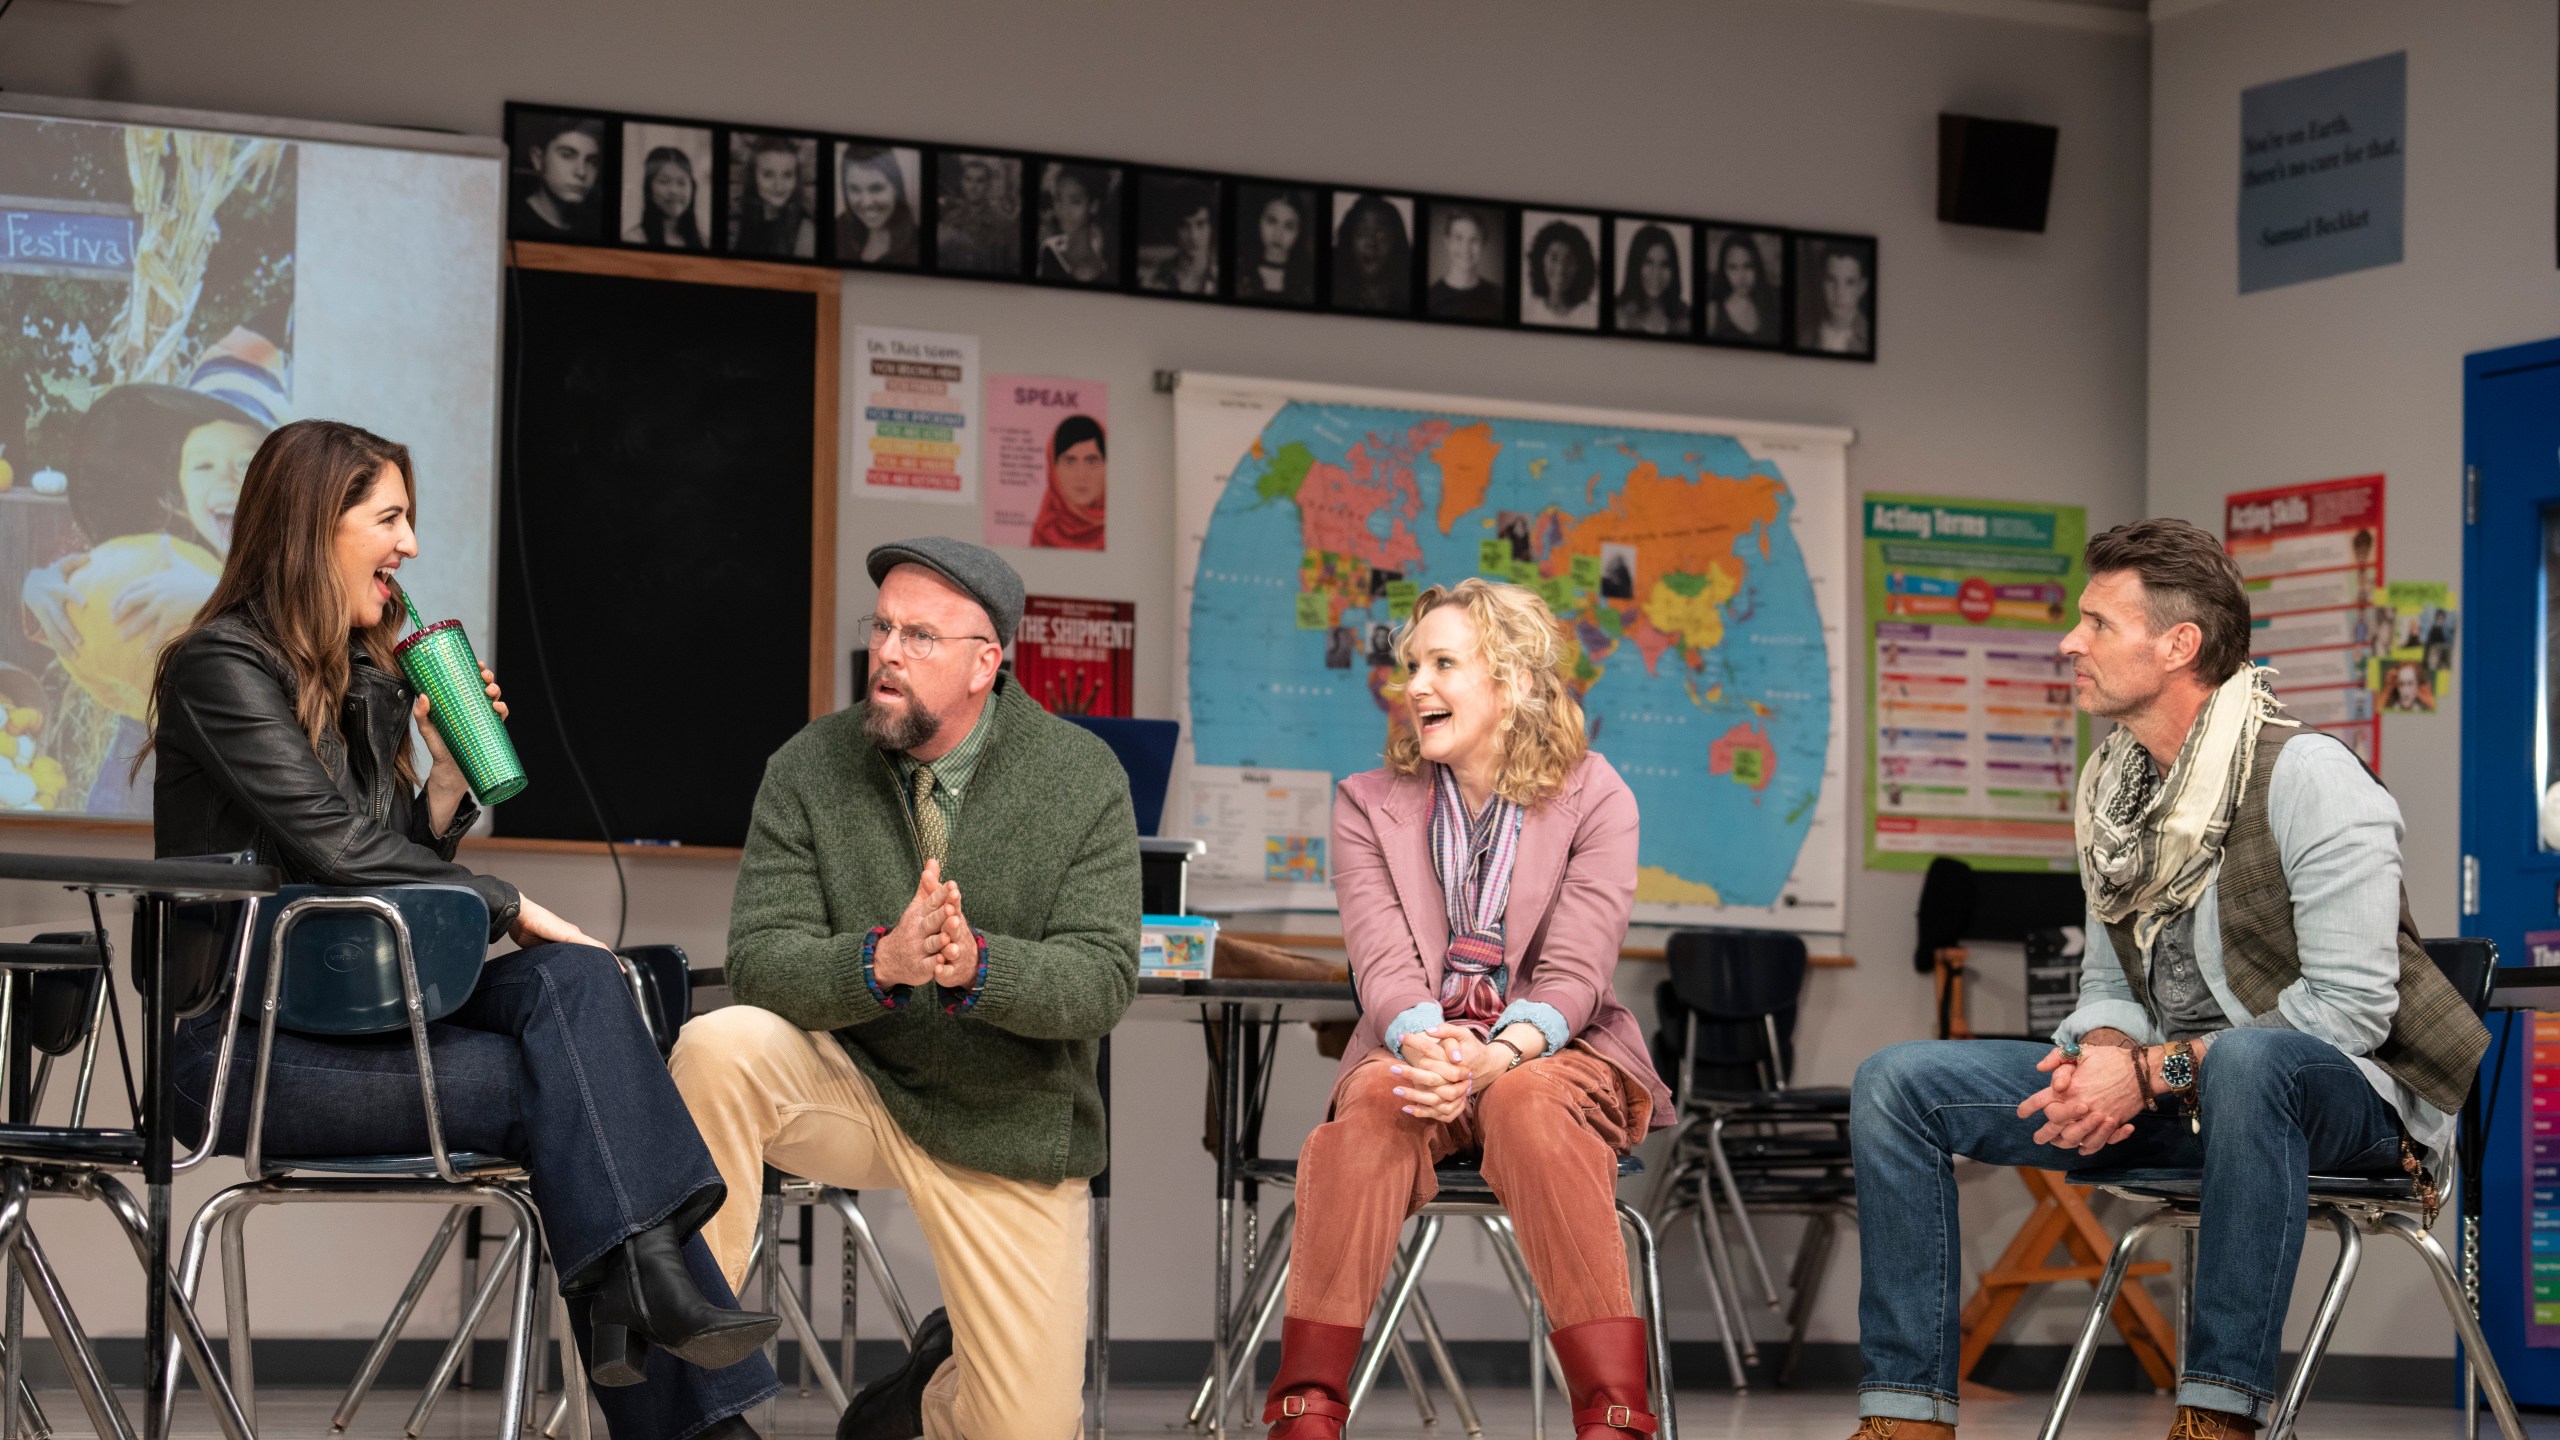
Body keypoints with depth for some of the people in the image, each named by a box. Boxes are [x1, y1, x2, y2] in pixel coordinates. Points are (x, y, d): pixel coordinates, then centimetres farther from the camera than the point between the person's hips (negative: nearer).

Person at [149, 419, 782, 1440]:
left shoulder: (367, 683, 18)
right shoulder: (222, 667, -8)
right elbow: (336, 847, -18)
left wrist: (448, 767, 4)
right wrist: (509, 909, -12)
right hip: (248, 1042, -7)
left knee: (574, 981, -19)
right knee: (547, 1082, -23)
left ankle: (644, 1283, -33)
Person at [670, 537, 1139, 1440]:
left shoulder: (1082, 780, -9)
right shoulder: (809, 769, -6)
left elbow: (1103, 978, -15)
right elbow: (759, 958, -14)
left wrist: (977, 964, -35)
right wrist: (881, 962, -34)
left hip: (1009, 1127, 0)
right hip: (845, 1087, 1)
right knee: (720, 1045, -32)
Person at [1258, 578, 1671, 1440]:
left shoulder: (1595, 801, 2)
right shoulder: (1368, 806, 9)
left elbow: (1573, 972, -10)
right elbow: (1384, 964, -6)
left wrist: (1496, 1054, -31)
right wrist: (1427, 1045, -29)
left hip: (1554, 1054, -1)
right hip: (1415, 1053, 2)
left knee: (1527, 1104, -37)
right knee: (1372, 1106, -34)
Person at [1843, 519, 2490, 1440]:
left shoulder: (2304, 775, -15)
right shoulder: (2110, 787, 9)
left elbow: (2350, 1008, -20)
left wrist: (2154, 1072, -21)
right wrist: (2101, 1054, -9)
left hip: (2347, 1096, -7)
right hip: (2171, 1094, 8)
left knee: (2248, 1063, -45)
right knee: (1896, 1083, -5)